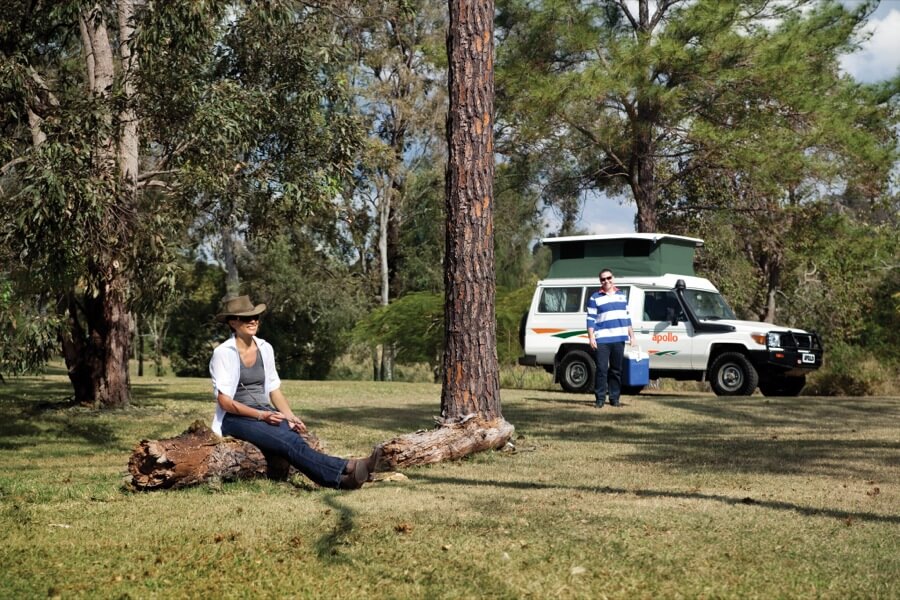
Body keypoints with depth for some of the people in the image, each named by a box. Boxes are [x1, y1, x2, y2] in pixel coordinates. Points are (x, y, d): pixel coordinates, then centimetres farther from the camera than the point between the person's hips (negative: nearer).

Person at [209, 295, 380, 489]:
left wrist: (290, 416, -4)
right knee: (290, 443, -32)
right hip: (236, 419, -5)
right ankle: (346, 468, -52)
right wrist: (260, 415, -21)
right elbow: (224, 400, -11)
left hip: (265, 414, 5)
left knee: (293, 438, -29)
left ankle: (340, 478, -52)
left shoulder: (265, 348, 10)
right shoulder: (223, 353, -8)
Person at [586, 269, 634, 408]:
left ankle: (615, 398, 12)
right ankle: (600, 398, -3)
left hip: (619, 339, 4)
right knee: (602, 370, -7)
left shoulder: (622, 295, 17)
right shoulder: (595, 298, 3)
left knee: (616, 370, 6)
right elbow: (590, 320, -1)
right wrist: (591, 337, -10)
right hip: (602, 340, -4)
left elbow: (627, 317, 21)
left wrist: (631, 335, 15)